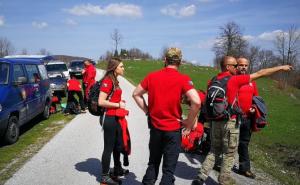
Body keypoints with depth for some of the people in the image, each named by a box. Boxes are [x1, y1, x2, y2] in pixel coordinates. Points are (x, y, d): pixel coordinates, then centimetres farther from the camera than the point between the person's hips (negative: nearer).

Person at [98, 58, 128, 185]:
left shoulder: (115, 81, 11)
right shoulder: (107, 81, -17)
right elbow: (101, 102, -23)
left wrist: (120, 102, 6)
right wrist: (118, 105, -17)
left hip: (116, 118, 9)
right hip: (110, 119, -9)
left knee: (117, 145, 22)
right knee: (109, 148, 2)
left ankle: (118, 169, 40)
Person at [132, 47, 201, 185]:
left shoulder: (152, 76, 0)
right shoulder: (183, 79, -12)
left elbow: (136, 94, 8)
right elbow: (196, 102, -22)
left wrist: (147, 111, 11)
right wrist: (189, 123, -10)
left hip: (155, 127, 4)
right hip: (173, 129, -4)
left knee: (153, 163, 23)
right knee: (169, 169, 8)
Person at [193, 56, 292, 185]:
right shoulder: (235, 80, -13)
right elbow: (260, 74, -7)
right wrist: (281, 68, 2)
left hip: (216, 120, 6)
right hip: (230, 122, -6)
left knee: (214, 150, 17)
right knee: (229, 153, 11)